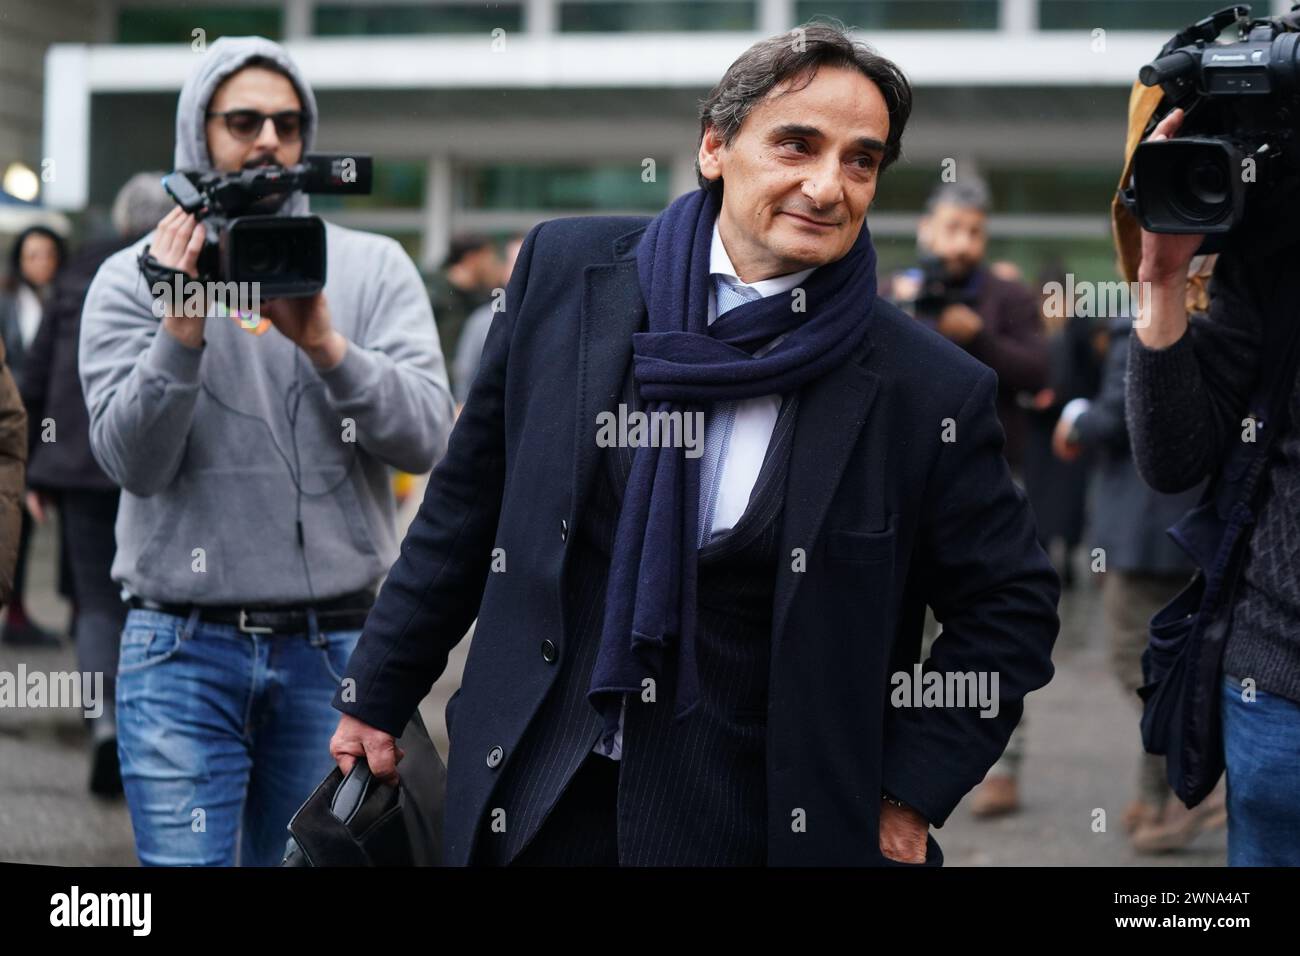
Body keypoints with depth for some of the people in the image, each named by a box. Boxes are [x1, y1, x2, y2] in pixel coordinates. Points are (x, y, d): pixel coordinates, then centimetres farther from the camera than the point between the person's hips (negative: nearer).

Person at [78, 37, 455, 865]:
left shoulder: (373, 268, 6)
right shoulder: (134, 278, 4)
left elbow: (428, 435, -6)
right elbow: (132, 461, -7)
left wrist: (327, 347, -19)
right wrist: (181, 330, -20)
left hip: (335, 646, 1)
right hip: (183, 648, -1)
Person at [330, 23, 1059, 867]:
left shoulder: (930, 393, -9)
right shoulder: (567, 268, -2)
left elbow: (1011, 607, 1)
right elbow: (468, 503, 7)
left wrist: (908, 795, -4)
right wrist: (377, 694, 10)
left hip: (757, 826, -2)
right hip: (535, 799, 2)